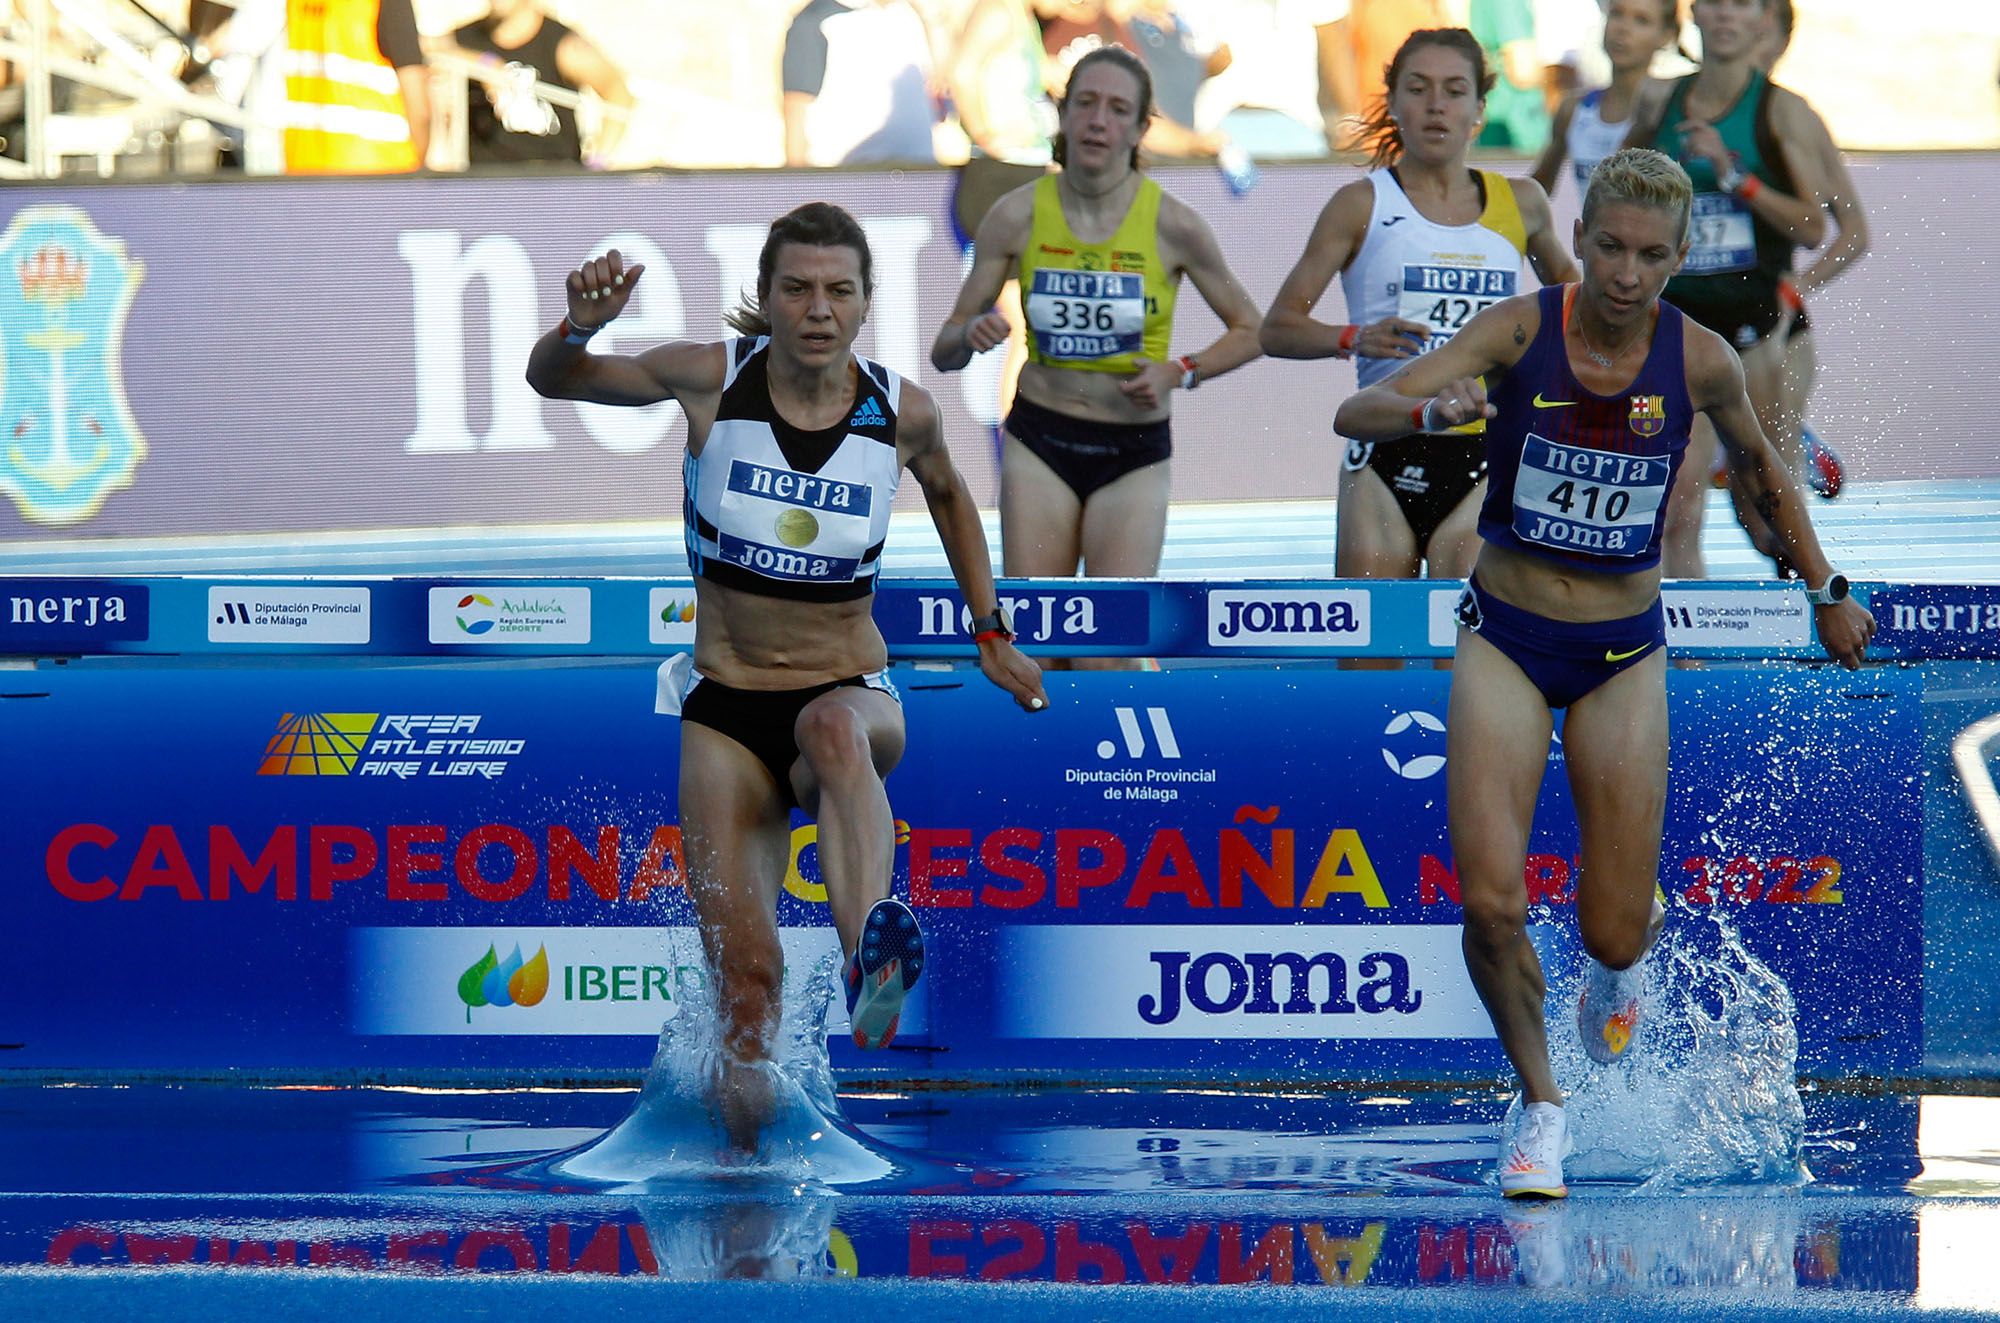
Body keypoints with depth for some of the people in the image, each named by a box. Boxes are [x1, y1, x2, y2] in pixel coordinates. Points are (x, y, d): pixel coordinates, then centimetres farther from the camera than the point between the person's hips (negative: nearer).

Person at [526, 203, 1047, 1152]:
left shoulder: (902, 412, -2)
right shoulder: (712, 379, -4)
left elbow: (949, 494, 22)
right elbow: (551, 382, 7)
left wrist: (989, 634, 23)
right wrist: (581, 325, -16)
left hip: (853, 692, 0)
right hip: (727, 708, 1)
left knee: (835, 727, -40)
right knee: (743, 965, -12)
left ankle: (870, 960, -62)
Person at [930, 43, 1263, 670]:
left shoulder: (1172, 224, -9)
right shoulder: (1018, 215, -4)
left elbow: (1249, 331, 4)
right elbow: (944, 352, 3)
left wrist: (1181, 373, -13)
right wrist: (971, 335, -20)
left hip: (1134, 454, -2)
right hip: (1040, 442, 2)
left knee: (1109, 659, -9)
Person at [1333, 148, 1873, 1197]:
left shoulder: (1699, 360, -9)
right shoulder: (1521, 330, -14)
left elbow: (1759, 466, 13)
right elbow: (1356, 414, -22)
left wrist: (1825, 589, 19)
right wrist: (1435, 409, -43)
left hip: (1623, 652, 1)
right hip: (1505, 638, -1)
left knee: (1613, 935, 0)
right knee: (1489, 900, -16)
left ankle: (1623, 955, 40)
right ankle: (1539, 1105, 7)